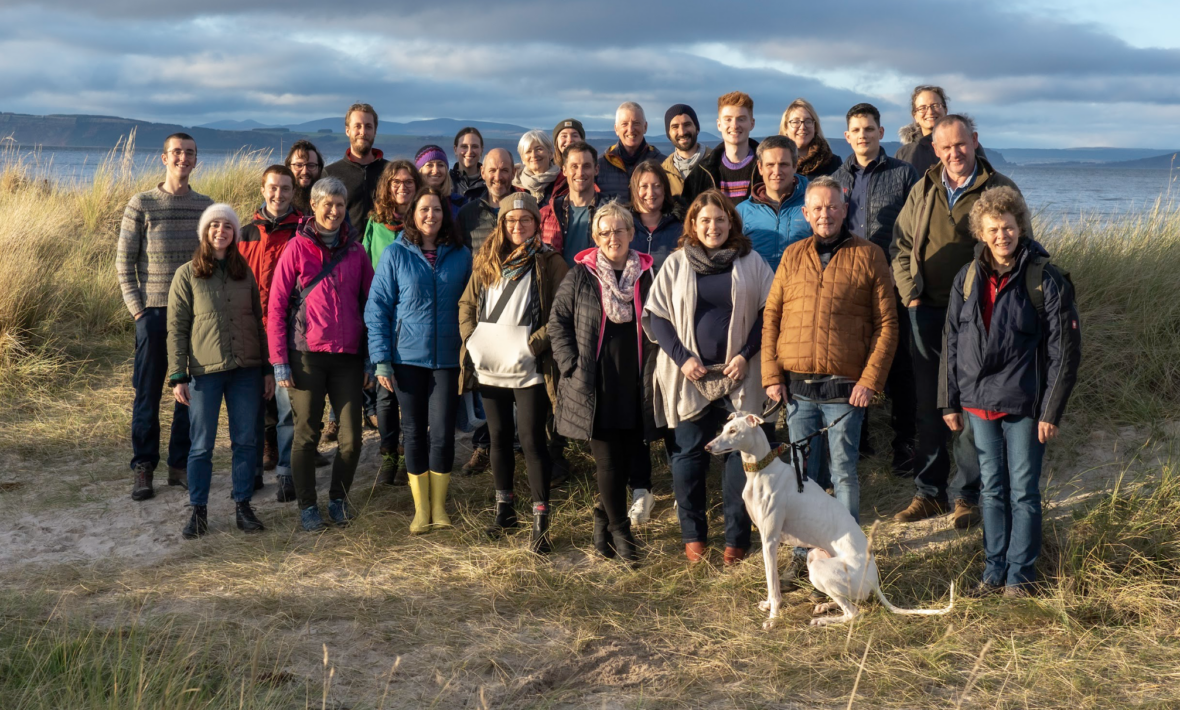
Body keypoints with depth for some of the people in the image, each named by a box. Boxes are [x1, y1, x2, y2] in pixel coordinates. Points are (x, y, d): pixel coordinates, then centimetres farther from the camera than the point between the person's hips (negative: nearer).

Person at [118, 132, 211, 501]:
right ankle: (142, 468, 13)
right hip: (155, 312, -2)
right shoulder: (142, 205, -3)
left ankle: (180, 464, 19)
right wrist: (136, 308, -6)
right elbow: (124, 261, -1)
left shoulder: (206, 206, 5)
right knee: (148, 392, 3)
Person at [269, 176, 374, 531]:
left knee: (351, 437, 1)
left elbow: (370, 304, 10)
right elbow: (276, 307, -1)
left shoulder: (355, 251, 8)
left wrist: (370, 358, 5)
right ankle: (307, 505, 18)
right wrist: (280, 361, -6)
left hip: (347, 357, 2)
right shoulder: (297, 248, -1)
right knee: (307, 434, 4)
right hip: (307, 356, -2)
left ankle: (338, 498, 21)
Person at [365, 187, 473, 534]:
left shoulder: (461, 256, 4)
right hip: (407, 358, 0)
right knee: (414, 431, 7)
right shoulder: (396, 254, -1)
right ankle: (421, 509, 18)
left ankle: (439, 505, 16)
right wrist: (381, 359, -7)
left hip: (448, 358, 1)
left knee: (442, 432, -1)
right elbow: (377, 307, -1)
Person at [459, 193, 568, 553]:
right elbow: (467, 303, 17)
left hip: (528, 369, -5)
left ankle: (541, 520, -1)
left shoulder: (550, 263, -3)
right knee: (499, 437, 14)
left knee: (531, 440, -7)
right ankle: (504, 508, 29)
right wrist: (471, 337, 2)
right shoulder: (487, 261, 12)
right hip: (489, 365, 5)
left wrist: (536, 342, -17)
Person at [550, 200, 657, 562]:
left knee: (630, 456, 3)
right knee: (608, 462, -2)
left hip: (635, 385, 2)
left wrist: (654, 370, 5)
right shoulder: (580, 277, 1)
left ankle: (604, 519, 22)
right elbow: (558, 322, 5)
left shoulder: (647, 276, 7)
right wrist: (572, 366, -4)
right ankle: (620, 531, 11)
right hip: (596, 386, -2)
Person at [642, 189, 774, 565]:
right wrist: (682, 357, -7)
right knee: (688, 455, 3)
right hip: (689, 378, 1)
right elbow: (653, 314, 3)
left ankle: (737, 538, 13)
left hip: (739, 376, 0)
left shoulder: (751, 262, 4)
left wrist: (747, 354, -7)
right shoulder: (676, 263, 5)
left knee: (740, 455, 2)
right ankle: (693, 535, 18)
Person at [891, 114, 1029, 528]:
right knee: (929, 406, 9)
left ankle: (966, 496, 13)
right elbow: (900, 244, 13)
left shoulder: (1000, 190, 0)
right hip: (927, 313, 3)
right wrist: (910, 292, -1)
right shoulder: (923, 191, 10)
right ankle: (929, 493, 20)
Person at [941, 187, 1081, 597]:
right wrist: (950, 402, 7)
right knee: (992, 489, 13)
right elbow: (952, 344, 9)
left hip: (1024, 405, -4)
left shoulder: (1046, 280, -9)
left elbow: (1065, 352, -8)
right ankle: (994, 570, 25)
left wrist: (1051, 410, -10)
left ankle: (1020, 574, 19)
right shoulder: (968, 278, 3)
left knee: (1023, 491, 6)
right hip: (978, 402, 4)